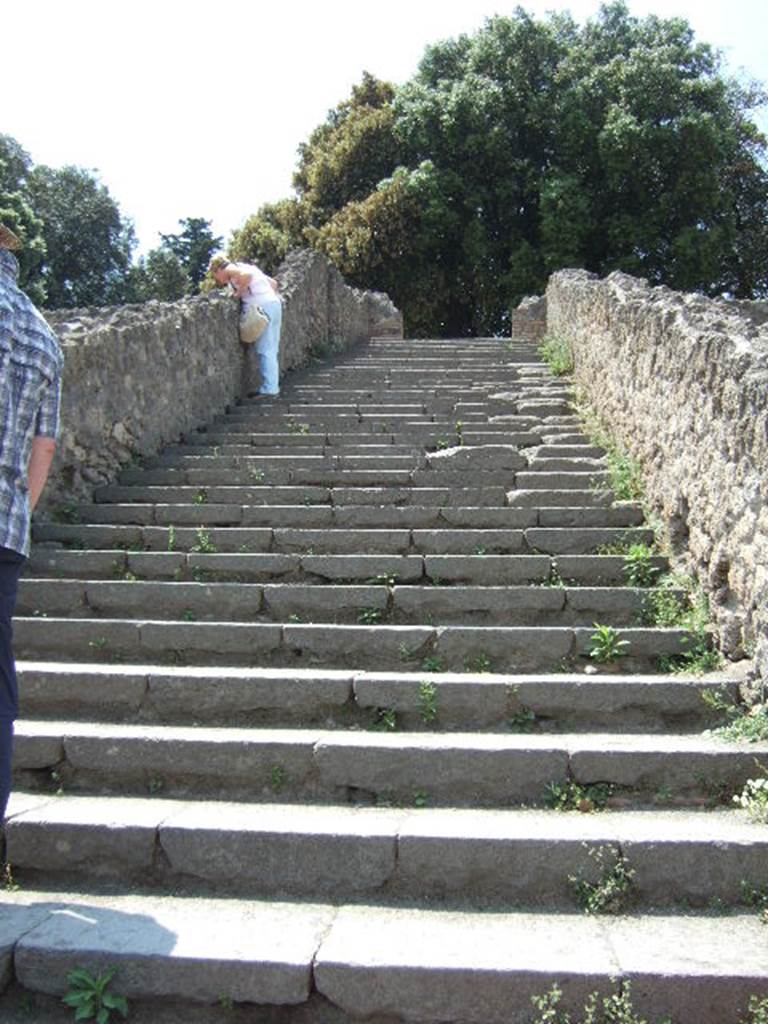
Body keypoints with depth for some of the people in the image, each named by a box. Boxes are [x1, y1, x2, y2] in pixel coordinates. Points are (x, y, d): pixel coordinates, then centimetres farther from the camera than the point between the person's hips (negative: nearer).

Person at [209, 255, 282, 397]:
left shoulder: (230, 269, 1)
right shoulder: (245, 267, 27)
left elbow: (246, 275, -23)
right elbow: (273, 282, 26)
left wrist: (238, 293, -11)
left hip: (262, 306, -9)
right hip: (275, 303, 9)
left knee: (265, 350, -7)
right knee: (271, 350, 10)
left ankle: (268, 390, -7)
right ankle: (273, 387, 13)